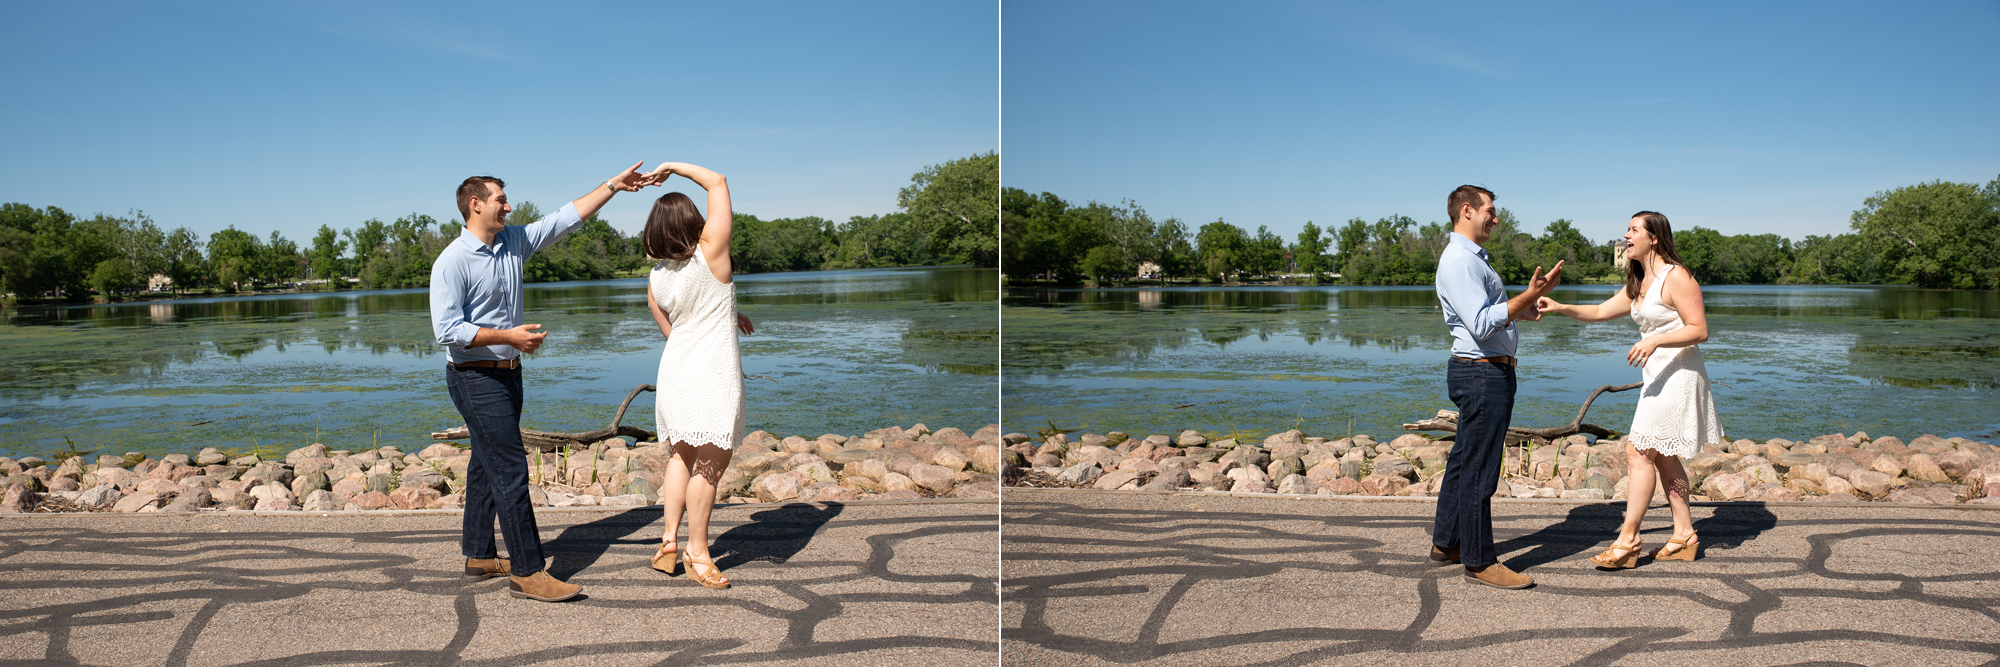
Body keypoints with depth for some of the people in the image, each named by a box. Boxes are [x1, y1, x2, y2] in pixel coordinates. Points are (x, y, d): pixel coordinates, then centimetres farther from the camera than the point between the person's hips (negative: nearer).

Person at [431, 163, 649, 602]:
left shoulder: (514, 242, 7)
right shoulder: (452, 262, -15)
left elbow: (566, 219, 11)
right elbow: (447, 329, -20)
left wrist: (612, 186, 8)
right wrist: (509, 336, -21)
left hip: (507, 374, 8)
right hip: (475, 379, -8)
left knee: (487, 465, 15)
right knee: (509, 469, -11)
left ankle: (479, 556, 26)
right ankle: (527, 572, -8)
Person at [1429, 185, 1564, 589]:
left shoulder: (1471, 258, 18)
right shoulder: (1459, 260, -17)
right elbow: (1482, 325, -25)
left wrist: (1522, 311, 30)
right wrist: (1528, 297, -28)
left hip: (1480, 370, 11)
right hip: (1483, 374, -11)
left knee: (1464, 460, 17)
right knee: (1479, 469, -5)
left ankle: (1445, 544, 27)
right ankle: (1479, 561, 1)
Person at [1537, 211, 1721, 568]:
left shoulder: (1675, 277, -13)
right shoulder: (1638, 285, 16)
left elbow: (1699, 330, -16)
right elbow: (1599, 312, 19)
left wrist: (1655, 340, -27)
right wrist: (1560, 308, 5)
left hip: (1677, 375, -10)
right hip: (1657, 376, 10)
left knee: (1639, 452, -12)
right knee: (1661, 455, 12)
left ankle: (1627, 540, -9)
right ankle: (1684, 536, 20)